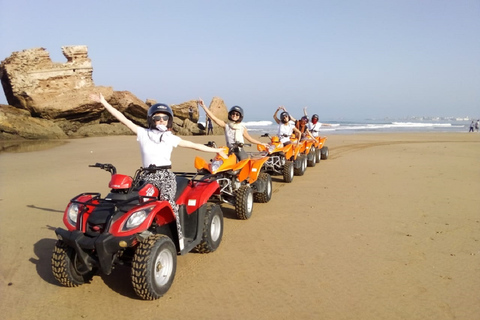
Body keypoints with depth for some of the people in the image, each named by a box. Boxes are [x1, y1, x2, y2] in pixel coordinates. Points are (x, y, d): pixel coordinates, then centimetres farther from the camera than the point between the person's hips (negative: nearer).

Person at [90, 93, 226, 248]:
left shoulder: (171, 138, 13)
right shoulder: (143, 133, 12)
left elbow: (194, 145, 16)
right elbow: (123, 119, 8)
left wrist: (216, 150, 16)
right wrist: (103, 102, 4)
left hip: (166, 175, -1)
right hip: (148, 176, 1)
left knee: (167, 199, -30)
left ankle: (178, 236, -21)